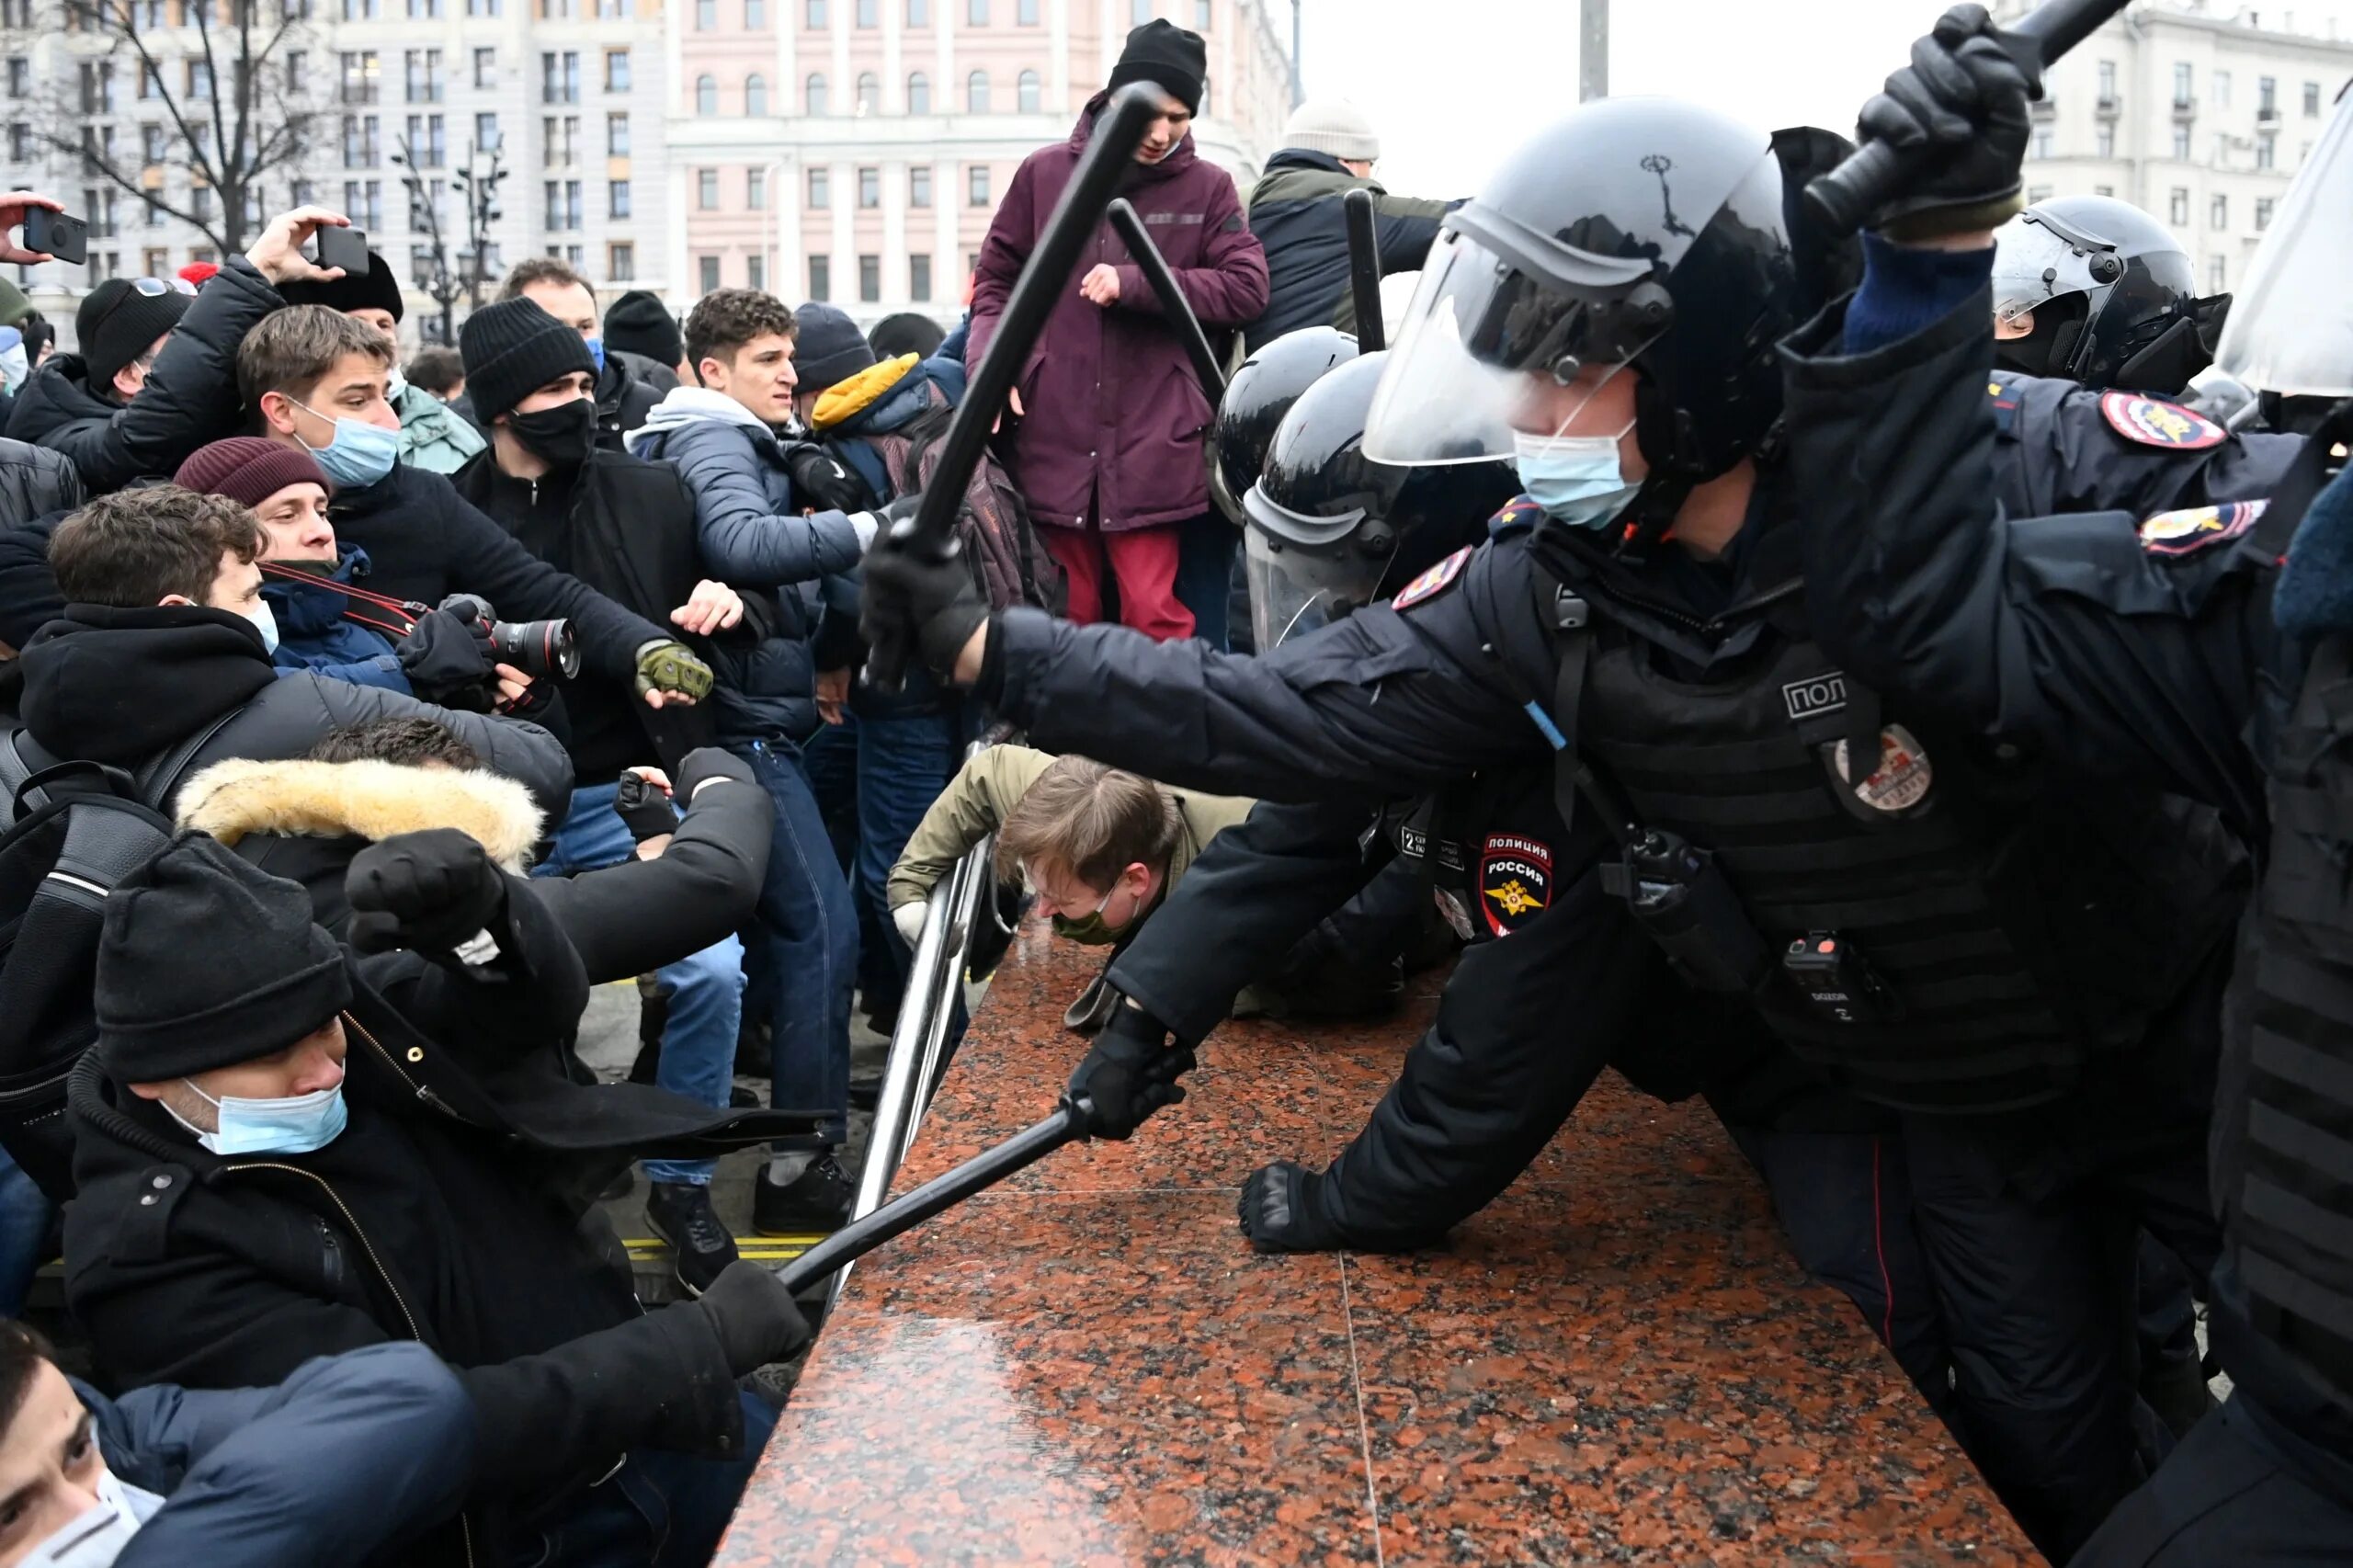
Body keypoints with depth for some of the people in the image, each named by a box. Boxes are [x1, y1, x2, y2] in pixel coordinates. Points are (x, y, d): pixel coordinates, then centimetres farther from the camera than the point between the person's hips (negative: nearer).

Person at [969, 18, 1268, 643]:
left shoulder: (1207, 188, 3)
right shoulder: (1044, 174, 5)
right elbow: (997, 280, 12)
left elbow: (1247, 288, -5)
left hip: (1152, 445, -1)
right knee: (1066, 616, 11)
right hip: (1053, 440, 2)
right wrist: (990, 364, -5)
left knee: (1155, 617, -4)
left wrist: (1134, 283, -12)